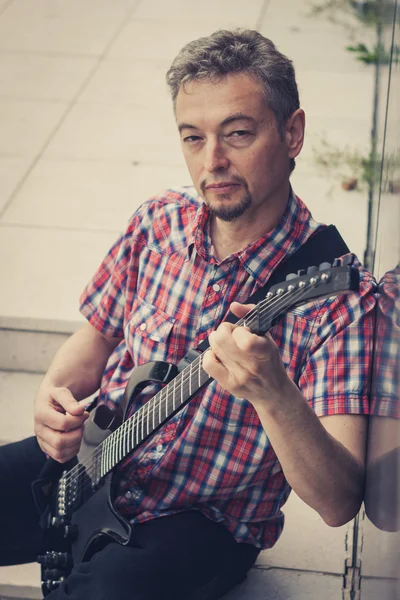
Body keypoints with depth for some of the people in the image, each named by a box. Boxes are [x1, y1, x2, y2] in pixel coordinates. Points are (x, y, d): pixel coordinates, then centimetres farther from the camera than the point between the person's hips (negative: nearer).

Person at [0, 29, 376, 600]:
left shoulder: (338, 294, -20)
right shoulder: (158, 223, -3)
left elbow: (337, 503, -26)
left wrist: (272, 392, -43)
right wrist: (55, 399, -8)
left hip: (206, 525, -5)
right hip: (86, 468, 5)